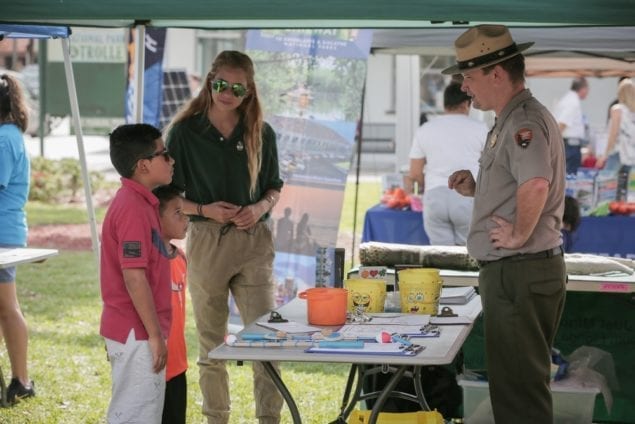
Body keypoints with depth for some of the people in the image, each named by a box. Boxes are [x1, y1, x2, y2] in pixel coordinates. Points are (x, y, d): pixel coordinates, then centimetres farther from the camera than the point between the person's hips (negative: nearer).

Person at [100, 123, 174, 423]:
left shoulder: (138, 202, 12)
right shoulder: (133, 208, -19)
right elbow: (134, 277, -23)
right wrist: (155, 334, -20)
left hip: (136, 331, 10)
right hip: (137, 332, -10)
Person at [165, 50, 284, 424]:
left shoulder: (262, 134, 4)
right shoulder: (184, 132, -2)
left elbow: (275, 187, 14)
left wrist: (260, 207, -7)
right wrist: (205, 210, -14)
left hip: (254, 242, 1)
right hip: (206, 242, -1)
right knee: (212, 344, 8)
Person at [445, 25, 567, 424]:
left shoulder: (524, 121, -18)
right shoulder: (513, 119, 16)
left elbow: (536, 185, -36)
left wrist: (519, 235, -23)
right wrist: (477, 187, 11)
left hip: (519, 272, -11)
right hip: (514, 272, 11)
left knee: (519, 387, -5)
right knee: (521, 381, 19)